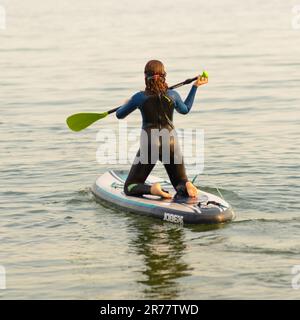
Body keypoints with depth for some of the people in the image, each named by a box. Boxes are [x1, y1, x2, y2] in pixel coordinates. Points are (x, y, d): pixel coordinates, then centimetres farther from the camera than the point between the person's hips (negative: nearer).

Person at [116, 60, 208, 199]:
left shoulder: (139, 97, -5)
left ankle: (152, 189, -25)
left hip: (149, 145, -2)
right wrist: (195, 86, 31)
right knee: (181, 183, 18)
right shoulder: (172, 95, 0)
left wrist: (127, 104, 34)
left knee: (130, 188, 8)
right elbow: (185, 109, 24)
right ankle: (186, 186, -20)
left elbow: (119, 115, 12)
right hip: (171, 144, 3)